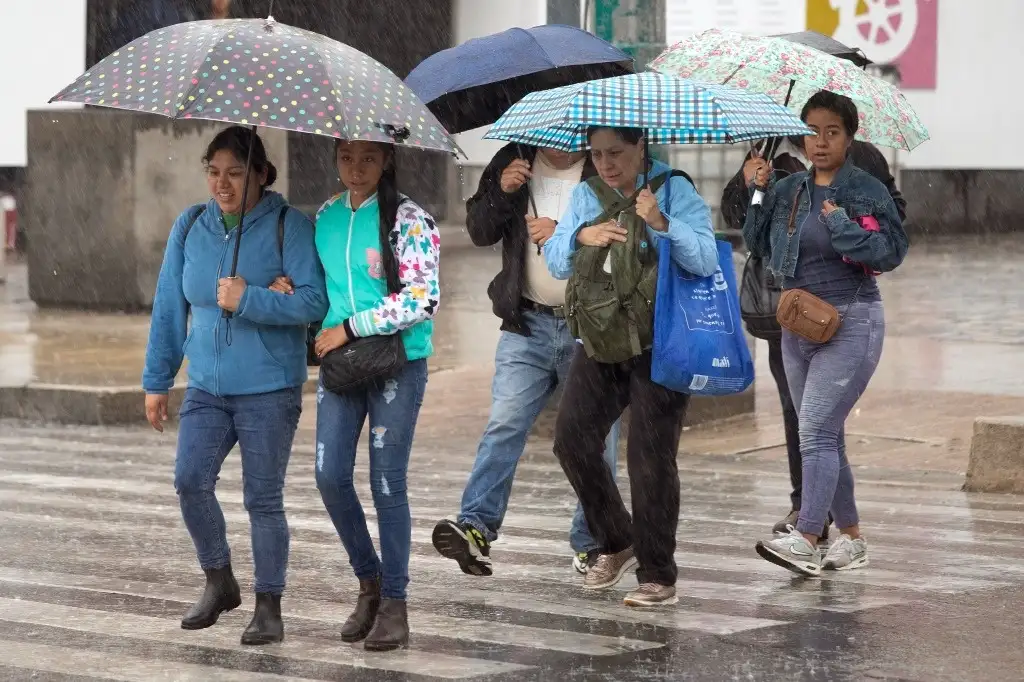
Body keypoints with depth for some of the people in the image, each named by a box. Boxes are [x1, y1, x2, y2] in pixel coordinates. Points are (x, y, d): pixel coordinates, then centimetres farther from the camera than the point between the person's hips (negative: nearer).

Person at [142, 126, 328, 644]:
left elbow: (313, 301, -15)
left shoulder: (288, 227, -6)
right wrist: (157, 382, 13)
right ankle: (219, 582, 12)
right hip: (207, 387, 4)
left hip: (268, 390, -4)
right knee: (190, 481, -9)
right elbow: (169, 308, 12)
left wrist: (248, 300, -22)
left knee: (263, 499, 0)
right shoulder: (190, 227, 7)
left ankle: (268, 608, 11)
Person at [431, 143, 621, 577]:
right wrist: (501, 192, -9)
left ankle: (591, 543, 15)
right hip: (529, 324, 2)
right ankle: (476, 528, -18)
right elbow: (480, 232, 8)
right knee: (504, 423, -12)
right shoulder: (513, 162, 8)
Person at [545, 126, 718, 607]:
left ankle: (658, 577, 1)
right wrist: (581, 237, -16)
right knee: (572, 439, 1)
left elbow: (706, 260, -16)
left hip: (657, 345, -6)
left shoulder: (674, 190, -5)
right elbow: (554, 261, 4)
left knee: (650, 456, -7)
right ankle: (616, 544, 21)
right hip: (600, 343, 6)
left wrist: (662, 224, -31)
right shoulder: (585, 196, 11)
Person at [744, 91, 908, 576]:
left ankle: (805, 541, -22)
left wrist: (841, 225, -21)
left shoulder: (868, 191, -7)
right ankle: (851, 539, 21)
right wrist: (758, 193, -1)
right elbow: (759, 245, 10)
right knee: (827, 438, 11)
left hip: (850, 324, -7)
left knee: (817, 432, -17)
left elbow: (892, 251, -14)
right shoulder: (787, 190, 10)